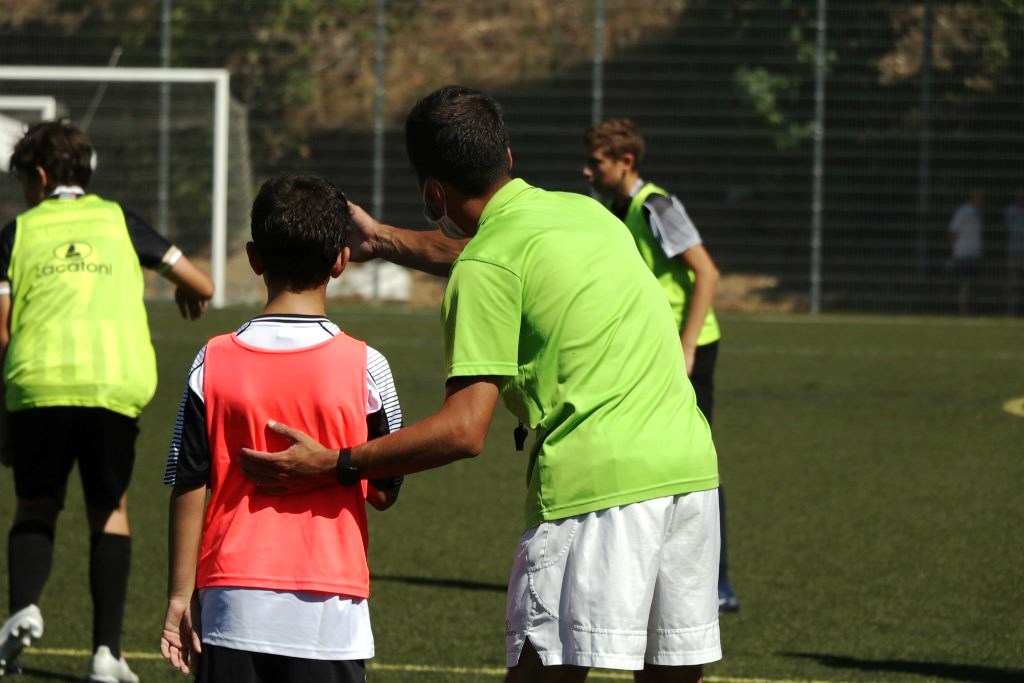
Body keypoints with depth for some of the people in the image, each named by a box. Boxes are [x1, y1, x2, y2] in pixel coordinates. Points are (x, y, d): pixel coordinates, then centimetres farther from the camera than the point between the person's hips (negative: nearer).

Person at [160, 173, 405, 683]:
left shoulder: (214, 363, -2)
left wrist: (181, 593, 7)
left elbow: (189, 488, 0)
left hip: (234, 602, 1)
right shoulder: (364, 367, -5)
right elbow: (384, 493, 2)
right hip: (329, 605, -1)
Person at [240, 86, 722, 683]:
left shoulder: (485, 267, -7)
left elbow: (465, 431, -13)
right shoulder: (584, 210, 16)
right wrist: (384, 241, 48)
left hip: (595, 487, -8)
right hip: (691, 464, 8)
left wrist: (332, 466, -8)